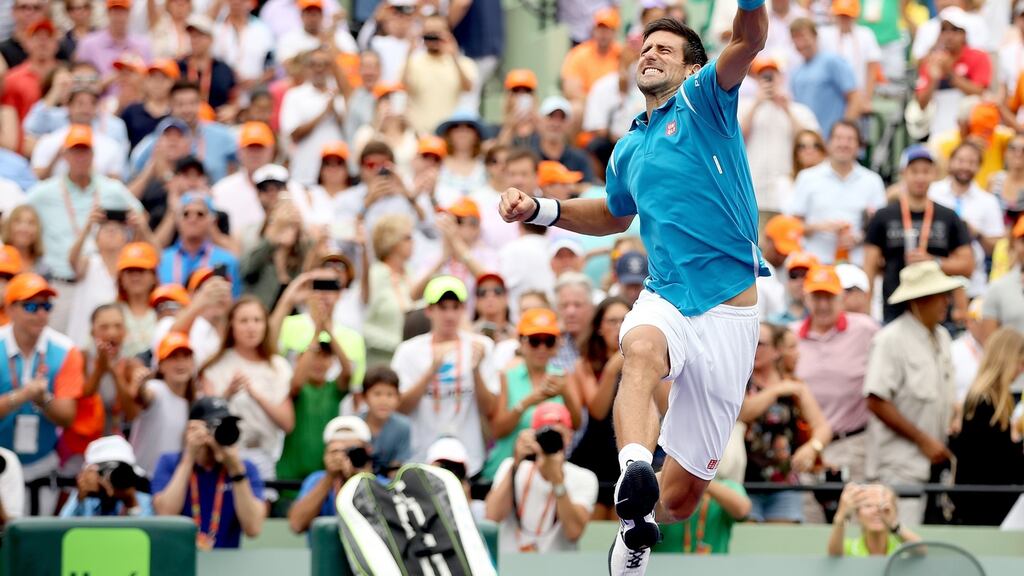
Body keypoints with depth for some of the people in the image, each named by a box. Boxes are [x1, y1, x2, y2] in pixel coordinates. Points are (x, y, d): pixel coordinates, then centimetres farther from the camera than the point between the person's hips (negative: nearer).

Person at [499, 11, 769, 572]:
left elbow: (748, 42, -19)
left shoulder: (702, 100, 1)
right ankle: (632, 477, -60)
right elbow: (615, 215, 38)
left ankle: (640, 524, 32)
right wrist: (539, 209, 22)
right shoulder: (628, 150, 18)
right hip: (665, 299, 4)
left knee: (680, 495, -1)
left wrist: (751, 5, -42)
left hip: (729, 310, -4)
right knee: (641, 350, -38)